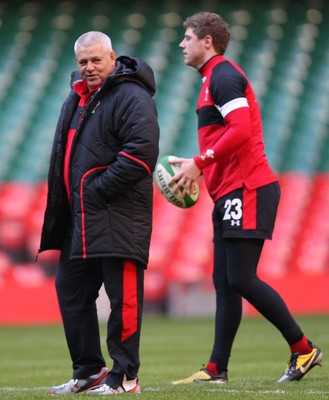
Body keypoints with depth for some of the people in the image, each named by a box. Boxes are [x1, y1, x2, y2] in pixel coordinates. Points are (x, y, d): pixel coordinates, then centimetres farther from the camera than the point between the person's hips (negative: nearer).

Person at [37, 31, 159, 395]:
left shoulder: (131, 97, -9)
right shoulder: (76, 100, 19)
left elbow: (140, 152, -20)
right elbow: (63, 157, 26)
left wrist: (97, 191, -18)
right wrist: (60, 207, 14)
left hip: (117, 217, -9)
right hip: (79, 218, 9)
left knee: (122, 297, -6)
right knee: (71, 292, 11)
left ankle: (125, 377, -2)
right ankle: (88, 371, 20)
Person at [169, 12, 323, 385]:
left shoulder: (223, 76, -10)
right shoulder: (216, 78, 22)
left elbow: (240, 130, -22)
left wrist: (199, 162, -19)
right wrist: (198, 167, 16)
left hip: (246, 192, -10)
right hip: (230, 194, 10)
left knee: (240, 279, -12)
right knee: (224, 283, 7)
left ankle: (303, 349, -4)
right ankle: (216, 369, 7)